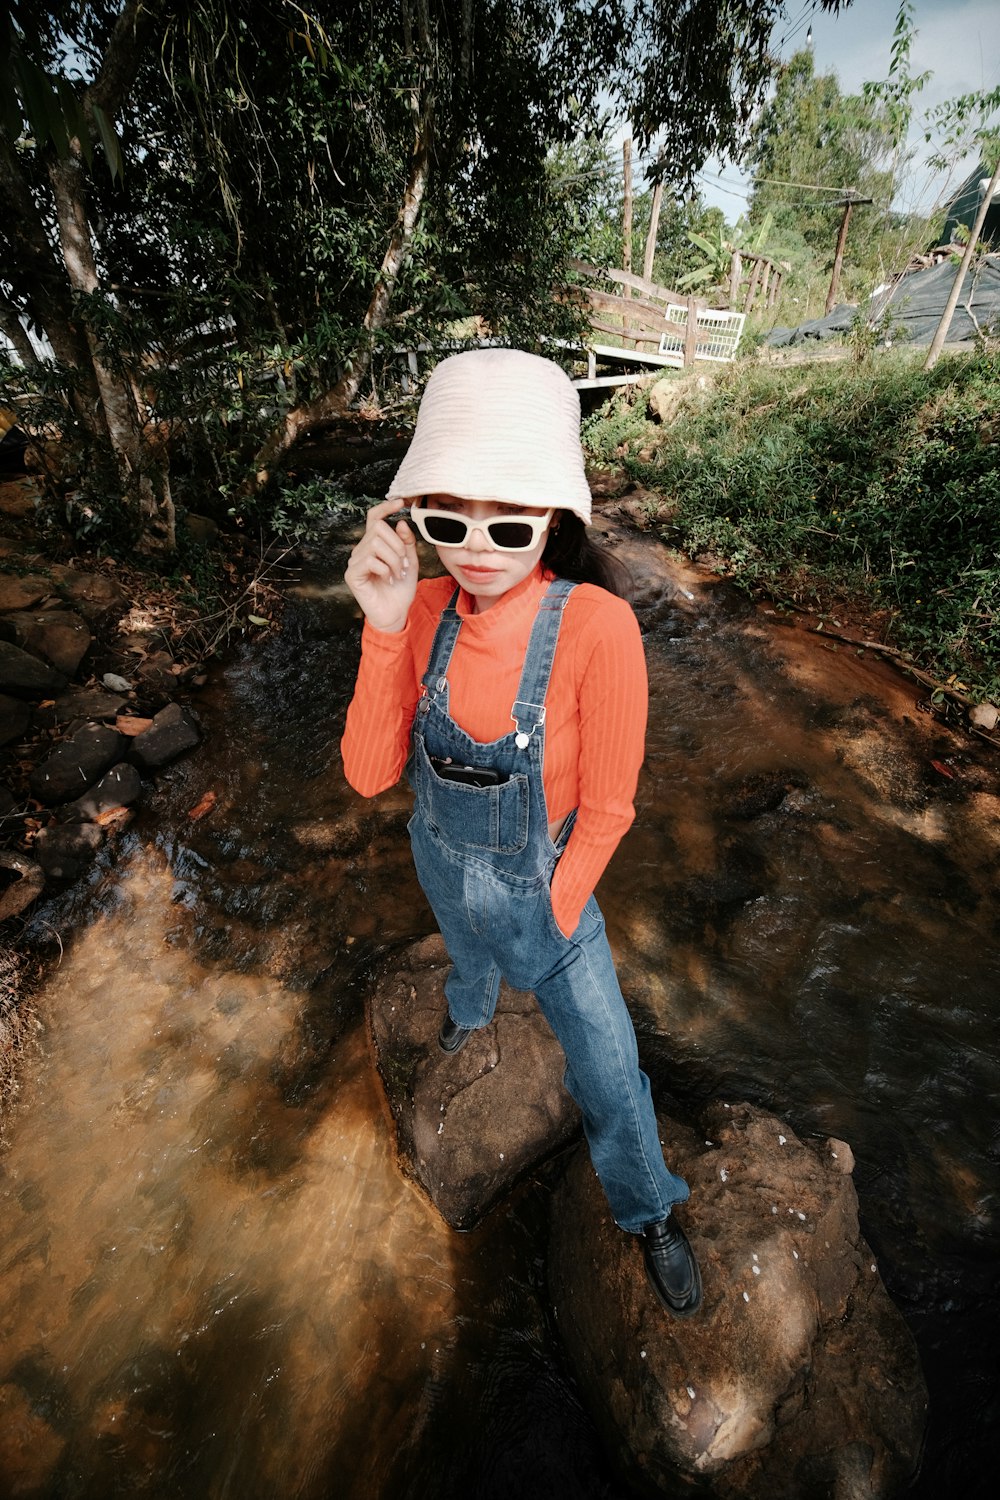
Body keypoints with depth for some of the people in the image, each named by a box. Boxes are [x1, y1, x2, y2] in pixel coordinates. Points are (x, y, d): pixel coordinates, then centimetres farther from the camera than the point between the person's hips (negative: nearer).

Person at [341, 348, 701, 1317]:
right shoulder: (427, 606, -18)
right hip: (442, 861, 4)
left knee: (606, 1065, 14)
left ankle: (648, 1210, 47)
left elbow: (606, 808, -21)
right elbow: (370, 774, -19)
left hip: (538, 883, -3)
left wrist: (551, 917, -10)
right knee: (468, 954, 36)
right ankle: (473, 1009, 74)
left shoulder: (596, 627, -31)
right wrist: (386, 627, -31)